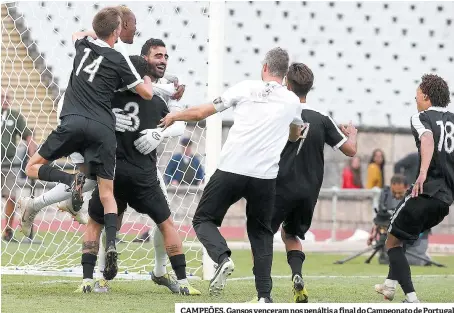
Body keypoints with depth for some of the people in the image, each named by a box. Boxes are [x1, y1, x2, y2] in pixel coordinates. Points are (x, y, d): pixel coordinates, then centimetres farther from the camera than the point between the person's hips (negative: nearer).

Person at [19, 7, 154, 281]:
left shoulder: (83, 45, 13)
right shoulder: (119, 60, 4)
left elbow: (78, 34, 41)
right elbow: (147, 93, 10)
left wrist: (97, 34, 44)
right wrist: (148, 78, 31)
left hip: (74, 122, 0)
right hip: (104, 129, 0)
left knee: (33, 167, 11)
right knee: (107, 194, 5)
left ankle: (72, 180, -17)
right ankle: (111, 244, -16)